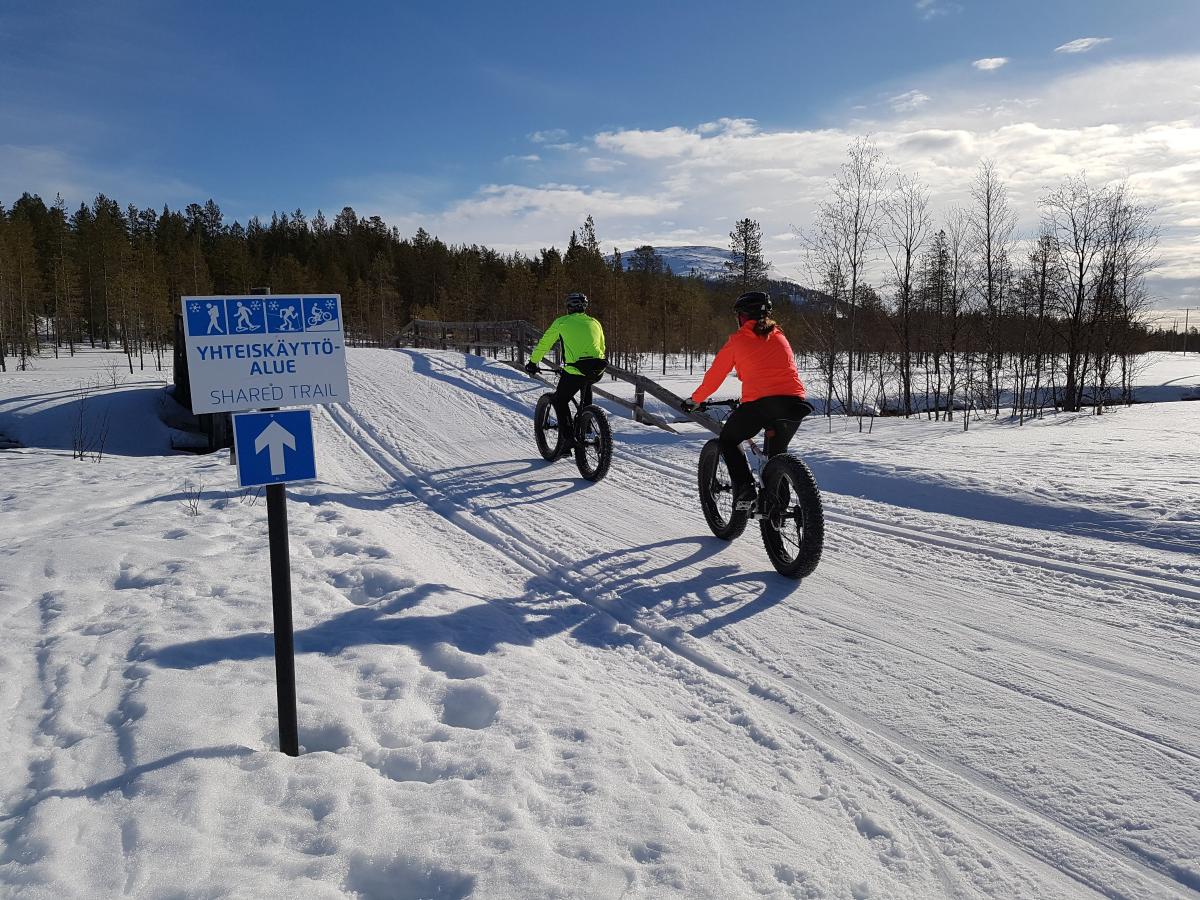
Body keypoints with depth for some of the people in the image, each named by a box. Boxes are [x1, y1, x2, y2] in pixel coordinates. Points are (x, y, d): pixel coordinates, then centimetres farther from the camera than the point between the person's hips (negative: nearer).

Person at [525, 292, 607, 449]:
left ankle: (568, 437, 1)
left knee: (560, 401, 16)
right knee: (586, 386, 38)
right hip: (598, 371, 4)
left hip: (576, 371, -4)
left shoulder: (561, 322, 10)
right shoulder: (595, 323, 20)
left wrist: (533, 363, 30)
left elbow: (544, 343, 17)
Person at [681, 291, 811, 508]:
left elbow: (714, 375, 15)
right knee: (777, 452, 28)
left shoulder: (737, 340, 9)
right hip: (794, 401, 5)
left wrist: (693, 400, 30)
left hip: (760, 402, -5)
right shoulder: (779, 337, 23)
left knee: (728, 440, 19)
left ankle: (744, 488, 1)